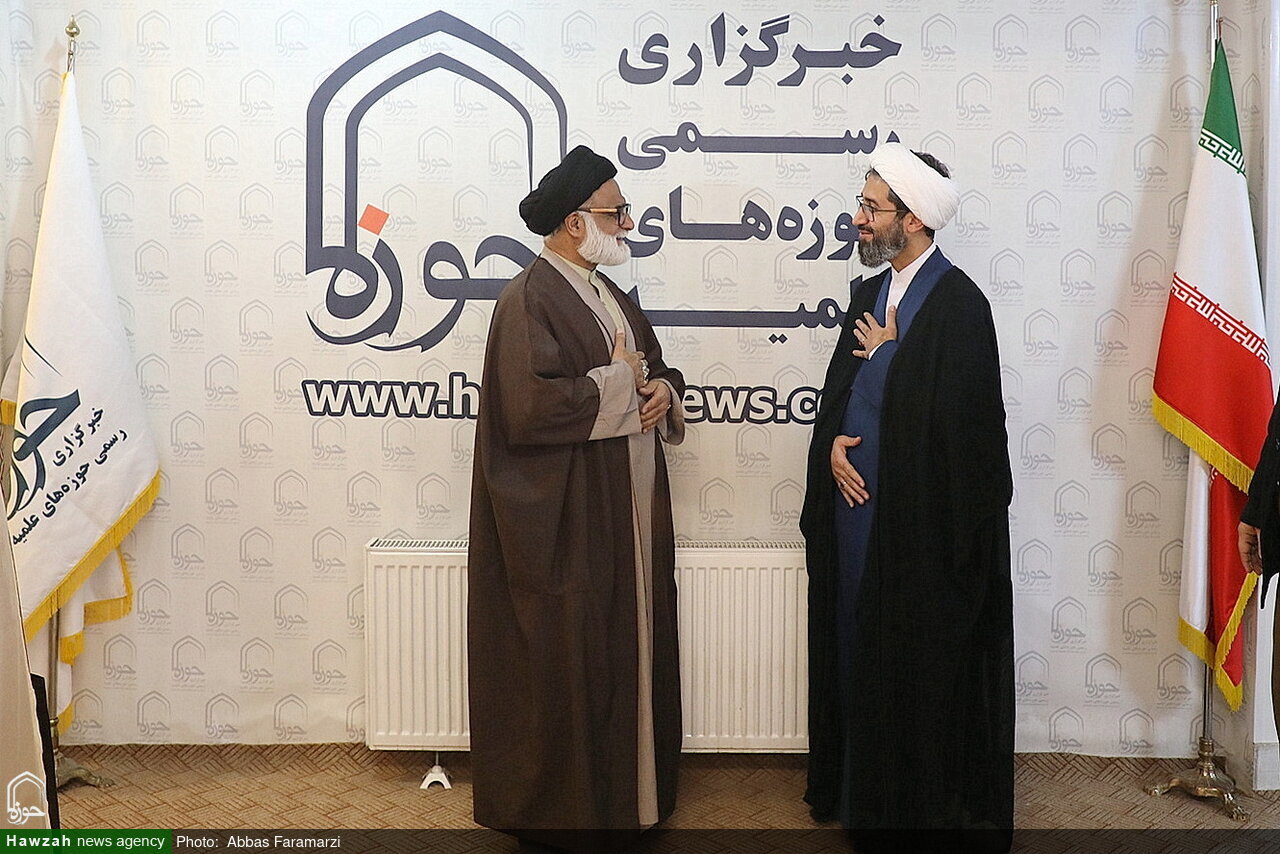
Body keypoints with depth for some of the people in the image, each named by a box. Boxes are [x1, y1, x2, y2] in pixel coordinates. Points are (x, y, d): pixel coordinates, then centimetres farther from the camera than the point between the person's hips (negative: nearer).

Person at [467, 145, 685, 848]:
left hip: (627, 514, 9)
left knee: (627, 652, 16)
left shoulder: (609, 295, 13)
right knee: (568, 665, 2)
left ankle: (627, 788, 31)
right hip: (566, 524, -9)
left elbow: (657, 369, 21)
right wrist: (617, 381, -16)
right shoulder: (529, 300, -15)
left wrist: (663, 390, -2)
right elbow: (531, 408, -27)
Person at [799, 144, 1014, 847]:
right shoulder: (870, 294, 11)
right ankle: (857, 785, 31)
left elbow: (955, 413, -19)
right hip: (857, 500, 8)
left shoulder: (959, 303, -14)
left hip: (921, 516, -8)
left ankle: (924, 797, 21)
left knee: (919, 660, 4)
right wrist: (833, 443, -4)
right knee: (856, 648, 15)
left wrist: (888, 352, -9)